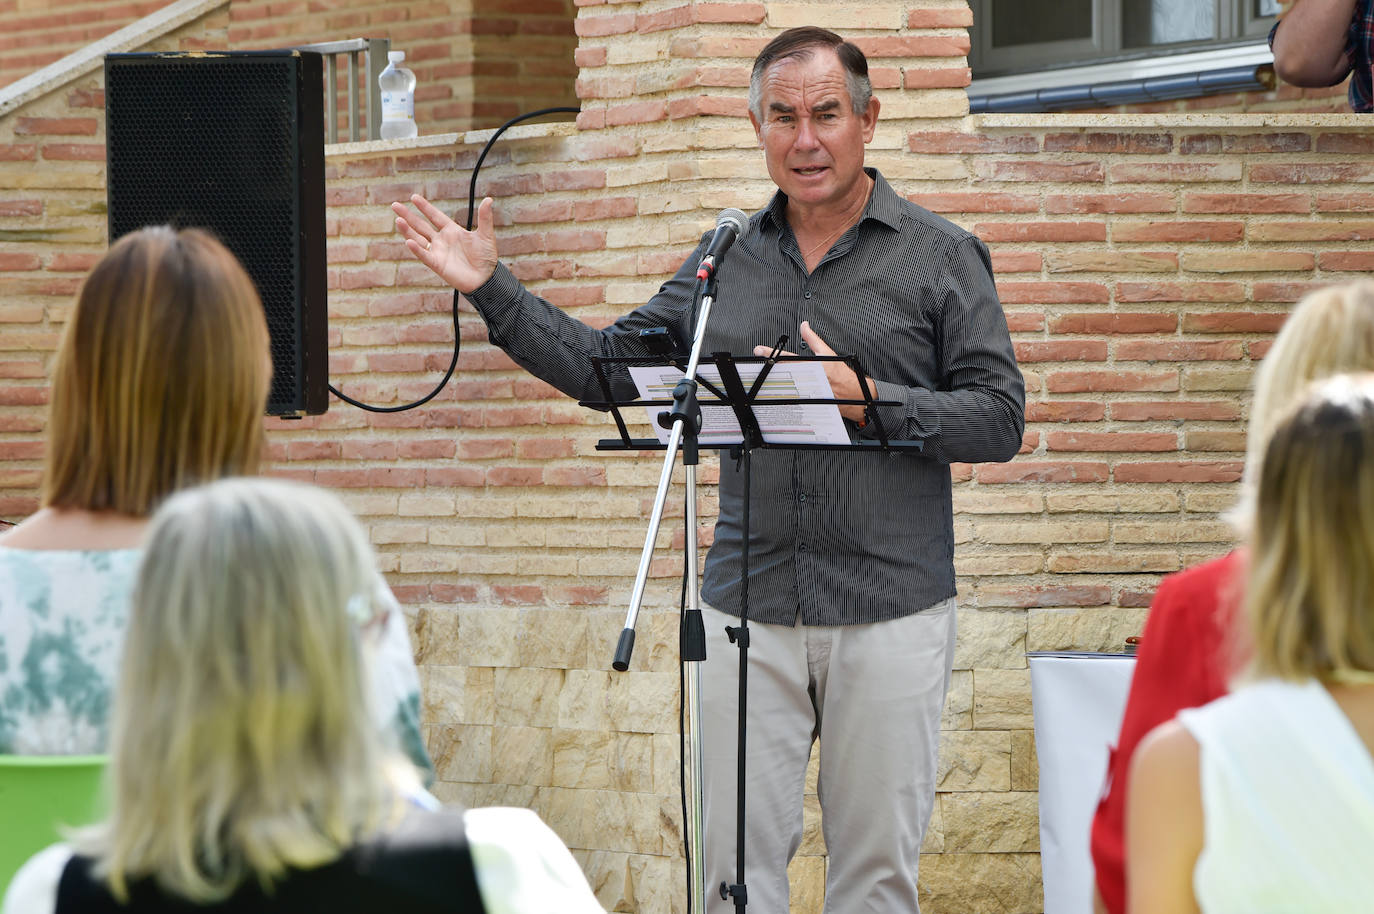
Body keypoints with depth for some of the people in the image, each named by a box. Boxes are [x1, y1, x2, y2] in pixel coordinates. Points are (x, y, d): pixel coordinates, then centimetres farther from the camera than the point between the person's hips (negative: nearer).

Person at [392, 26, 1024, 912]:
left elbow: (1000, 416, -4)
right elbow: (609, 368, 15)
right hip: (748, 603, 3)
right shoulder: (724, 259, 11)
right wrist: (492, 290, 8)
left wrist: (863, 400, -16)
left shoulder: (942, 256, 1)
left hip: (890, 612, -3)